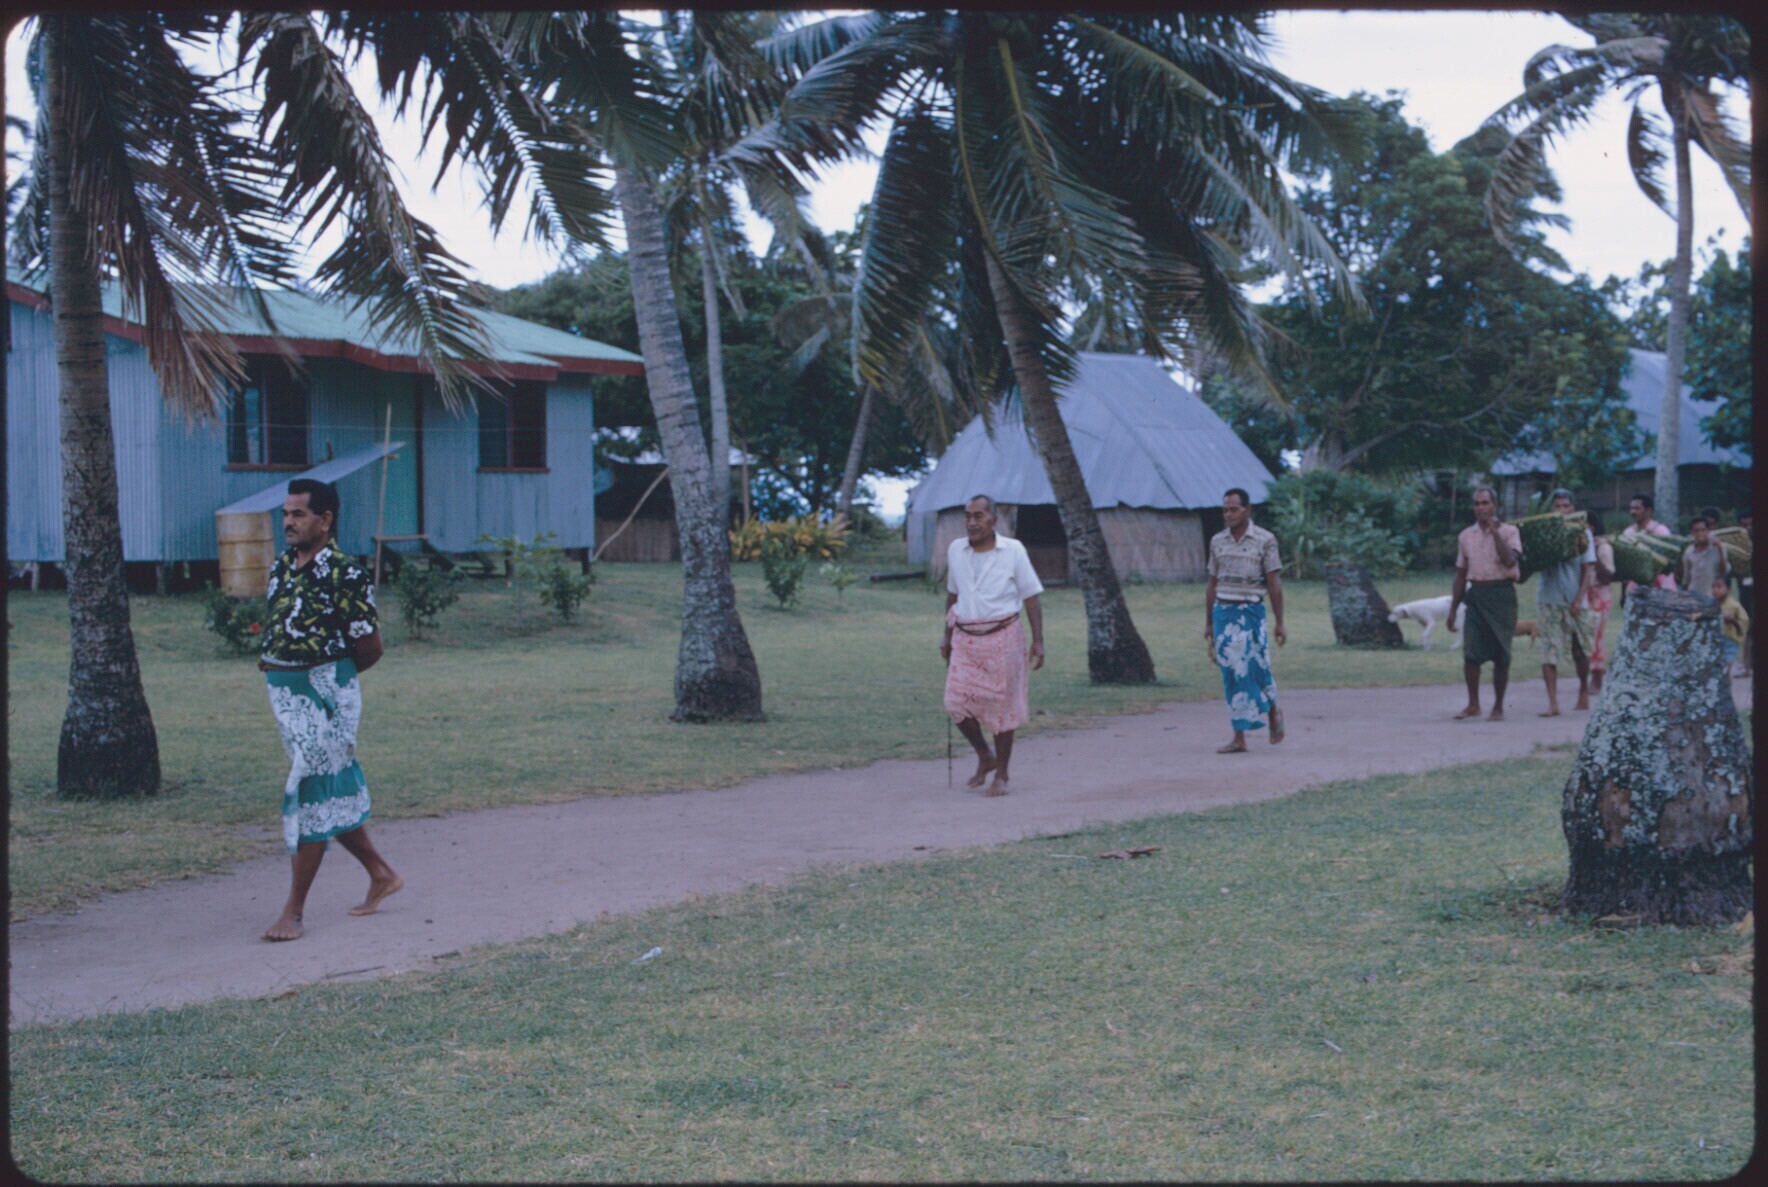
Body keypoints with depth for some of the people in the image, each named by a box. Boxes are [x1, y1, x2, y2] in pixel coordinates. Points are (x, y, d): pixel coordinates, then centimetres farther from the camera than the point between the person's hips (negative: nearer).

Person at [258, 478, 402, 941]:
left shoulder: (345, 574, -13)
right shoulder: (281, 568, 10)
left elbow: (370, 648, -8)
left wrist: (330, 676, 4)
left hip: (325, 695, -8)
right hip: (286, 694, 8)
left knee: (310, 796, -6)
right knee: (332, 792, 15)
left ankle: (294, 911, -1)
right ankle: (381, 874, 31)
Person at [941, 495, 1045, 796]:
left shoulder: (1013, 551, -5)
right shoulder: (956, 551, 5)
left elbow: (1031, 598, -2)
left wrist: (1038, 641, -6)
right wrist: (948, 636, 18)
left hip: (1002, 638, -3)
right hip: (965, 639, 3)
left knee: (1002, 708, 2)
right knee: (957, 703, -6)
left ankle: (1001, 776, 14)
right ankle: (985, 757, 17)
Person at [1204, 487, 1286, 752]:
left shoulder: (1264, 540, -2)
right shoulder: (1217, 541, 10)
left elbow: (1274, 583, -3)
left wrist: (1279, 622, -6)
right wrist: (1208, 624, 14)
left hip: (1250, 613, -4)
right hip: (1223, 612, 4)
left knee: (1255, 670, -6)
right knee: (1231, 675, 1)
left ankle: (1274, 713, 24)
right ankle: (1239, 738, 2)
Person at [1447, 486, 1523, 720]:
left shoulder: (1509, 532, 1)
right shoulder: (1466, 536, 12)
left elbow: (1510, 561, -17)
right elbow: (1461, 574, 18)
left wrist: (1494, 531, -16)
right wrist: (1453, 609, 16)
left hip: (1502, 594, -3)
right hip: (1476, 594, 3)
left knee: (1501, 654, 0)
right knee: (1471, 652, -7)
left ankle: (1498, 707, 10)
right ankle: (1473, 704, 5)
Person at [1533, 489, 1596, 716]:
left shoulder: (1582, 533, 2)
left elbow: (1589, 569, 0)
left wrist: (1579, 599, -9)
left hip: (1574, 601, 0)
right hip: (1548, 600, 0)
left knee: (1579, 650, 10)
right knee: (1548, 651, -8)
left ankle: (1584, 691, 33)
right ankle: (1553, 703, -10)